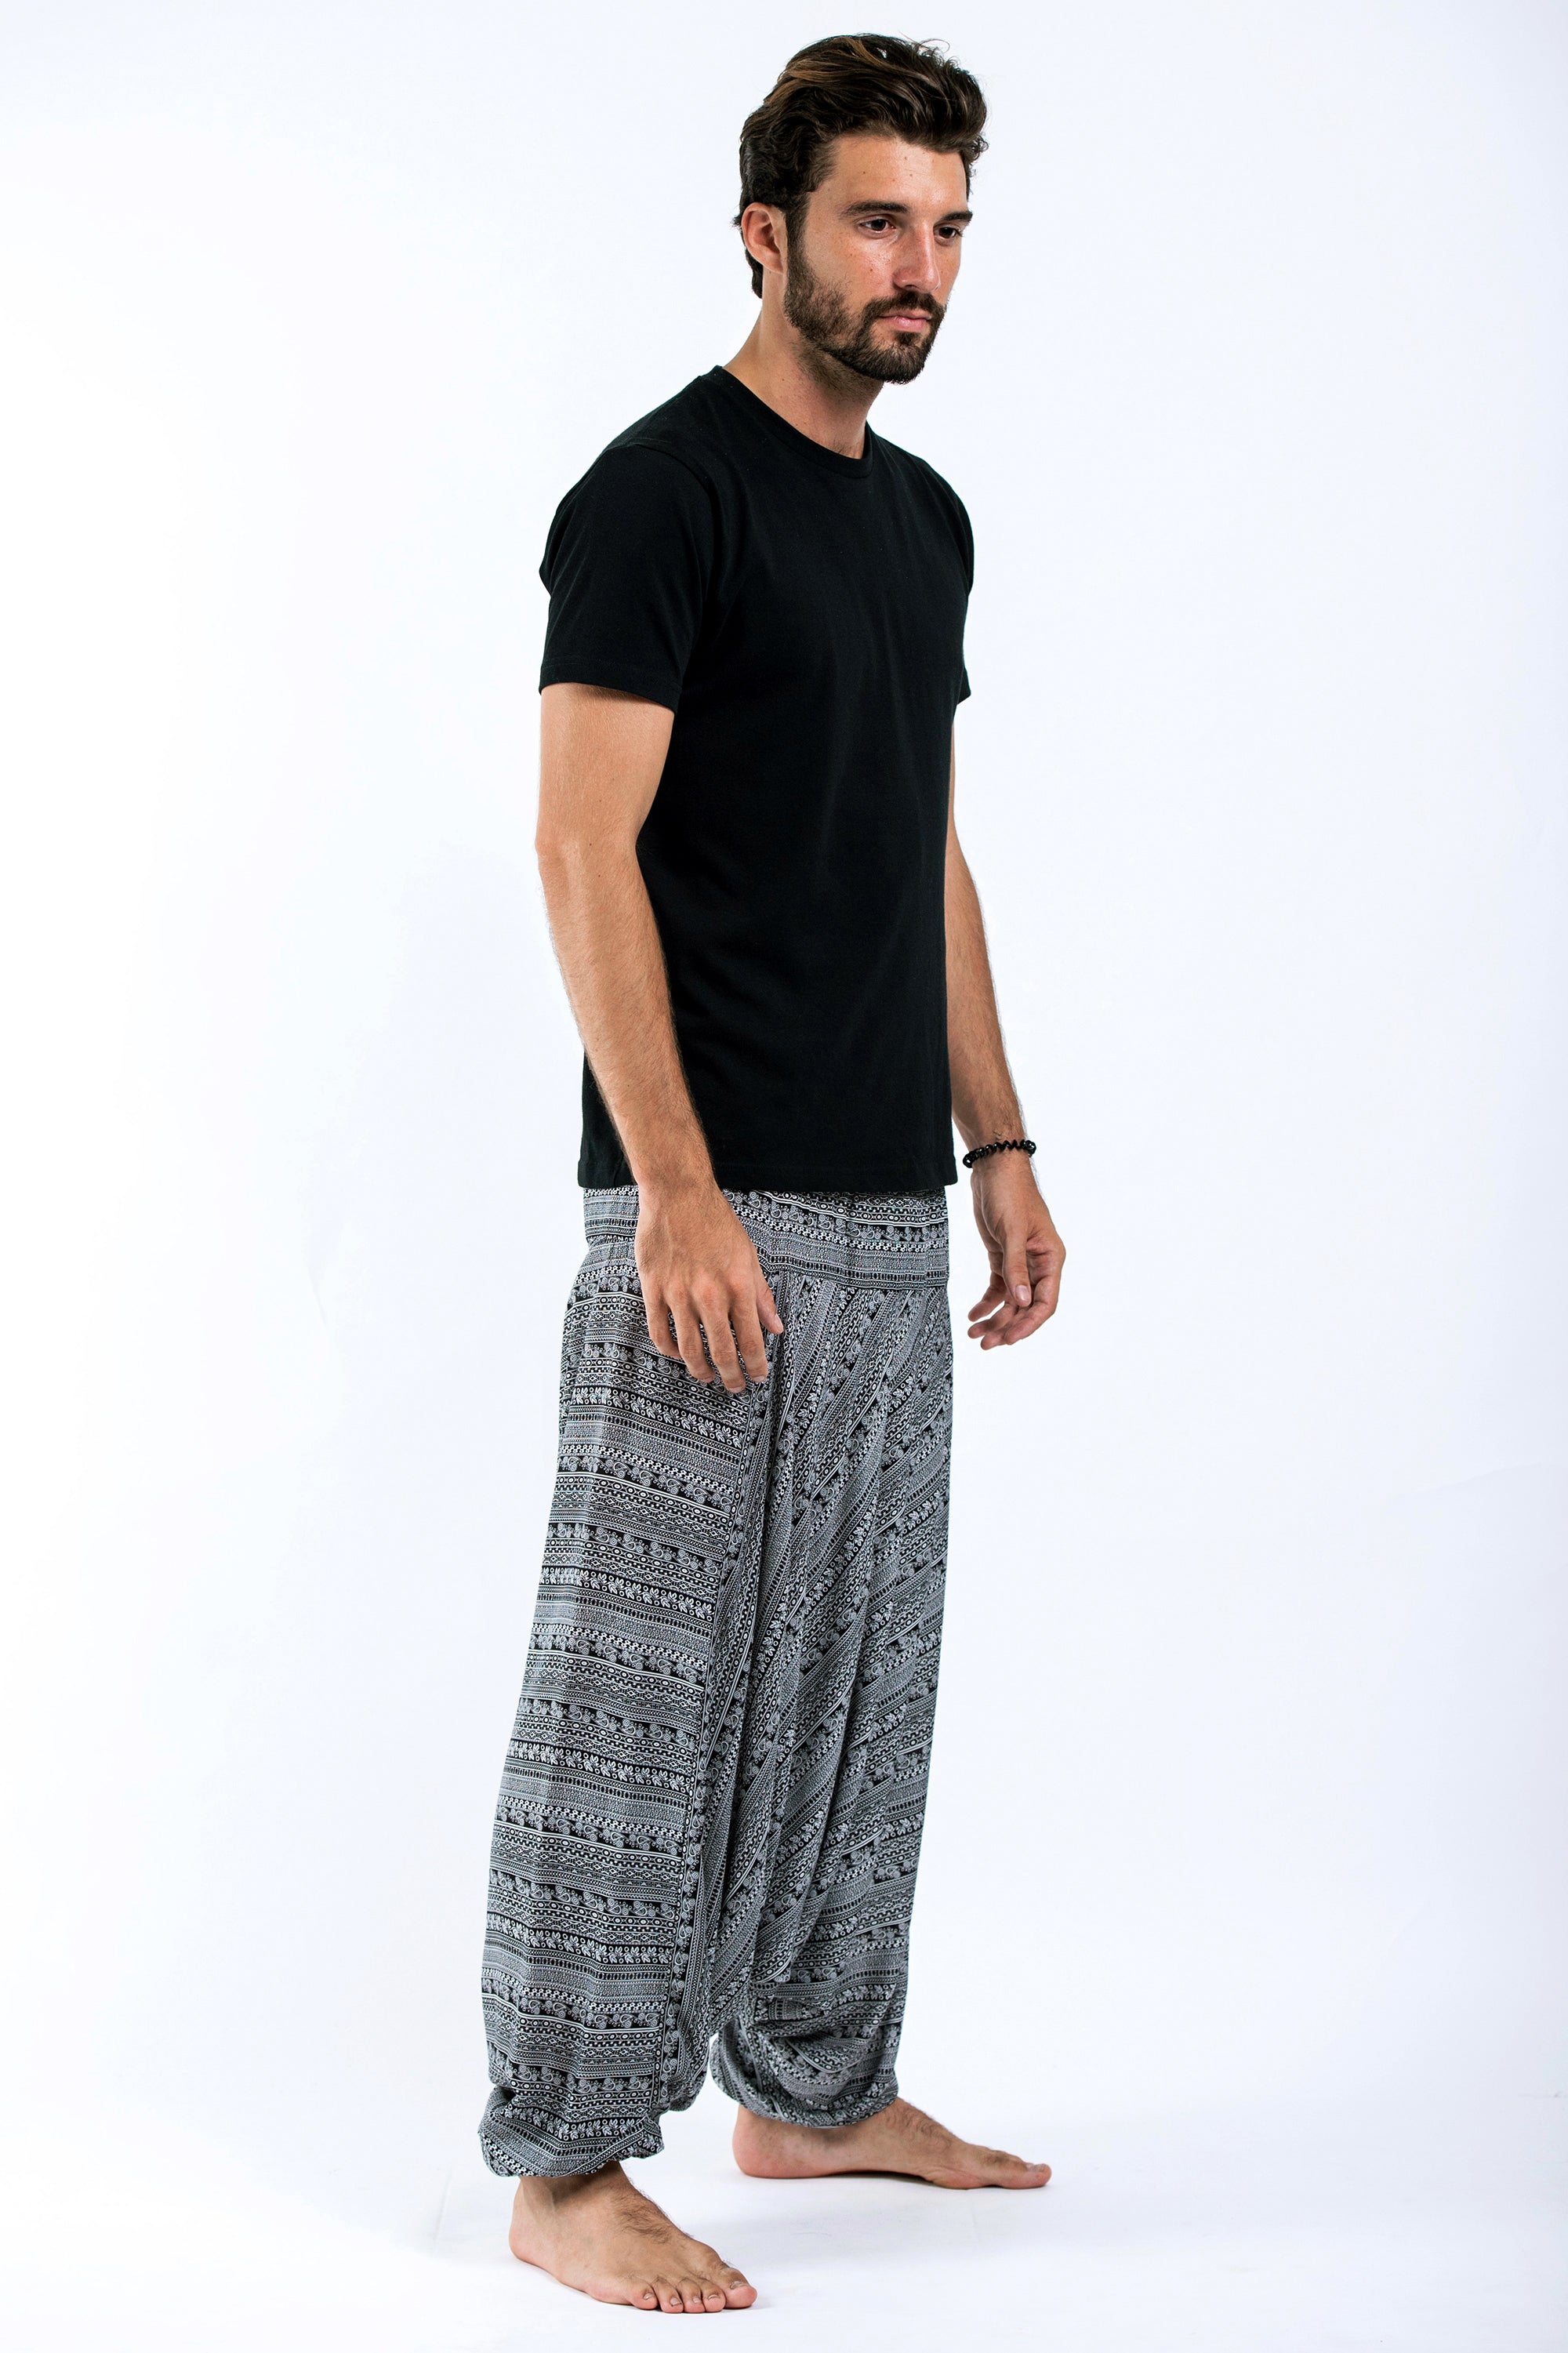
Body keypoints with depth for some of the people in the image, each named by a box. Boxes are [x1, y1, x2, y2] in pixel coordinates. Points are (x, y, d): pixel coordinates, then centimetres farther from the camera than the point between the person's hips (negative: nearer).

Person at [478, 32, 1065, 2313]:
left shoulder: (924, 517, 17)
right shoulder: (665, 492, -9)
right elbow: (586, 850, -15)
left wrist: (1000, 1148, 15)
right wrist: (675, 1190, -21)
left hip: (895, 1210, 9)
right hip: (717, 1205, -8)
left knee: (856, 1674, 15)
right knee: (648, 1680, -3)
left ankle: (817, 2085, 29)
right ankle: (567, 2161, 8)